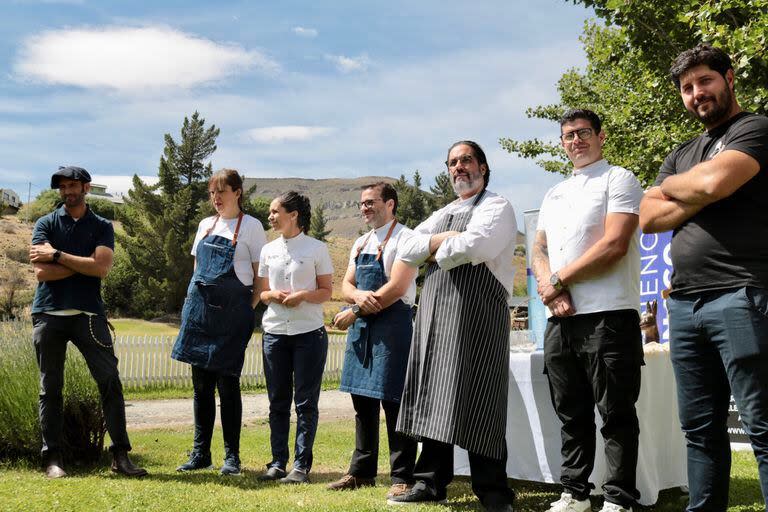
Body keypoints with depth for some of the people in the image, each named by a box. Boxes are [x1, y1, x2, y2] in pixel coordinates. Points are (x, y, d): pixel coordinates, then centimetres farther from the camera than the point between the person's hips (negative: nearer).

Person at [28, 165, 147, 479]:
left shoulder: (102, 227, 10)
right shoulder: (46, 224, 9)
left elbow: (102, 268, -8)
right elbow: (42, 272, -6)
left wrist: (57, 256, -8)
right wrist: (84, 263, -4)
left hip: (88, 313, 0)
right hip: (48, 314, 0)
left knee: (110, 380, -8)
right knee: (51, 388, 4)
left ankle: (120, 455, -2)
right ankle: (52, 458, 11)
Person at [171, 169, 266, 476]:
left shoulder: (250, 226, -1)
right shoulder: (205, 225, 15)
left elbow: (261, 274, -2)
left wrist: (249, 309, -7)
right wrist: (192, 303, 12)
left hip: (232, 312, -5)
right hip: (200, 311, 5)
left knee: (227, 384, -3)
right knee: (201, 384, 8)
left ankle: (232, 456, 7)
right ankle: (200, 453, 16)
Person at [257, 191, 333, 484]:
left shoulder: (317, 249, -1)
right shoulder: (269, 250, 10)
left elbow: (326, 292, 0)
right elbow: (262, 292, 14)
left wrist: (302, 295, -18)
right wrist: (274, 295, -8)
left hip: (308, 333, -4)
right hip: (275, 332, 4)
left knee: (306, 402, -1)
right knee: (278, 401, 7)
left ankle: (302, 465, 4)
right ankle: (278, 462, 14)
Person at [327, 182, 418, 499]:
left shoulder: (404, 238, -7)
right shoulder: (360, 244, 18)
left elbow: (397, 288, -16)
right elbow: (346, 286, 15)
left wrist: (353, 312, -12)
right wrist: (359, 296, -10)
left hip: (392, 324, -8)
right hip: (361, 327, 8)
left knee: (393, 402, -5)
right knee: (362, 401, 13)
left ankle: (402, 478, 4)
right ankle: (362, 472, 24)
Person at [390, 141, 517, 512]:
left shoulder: (496, 207, 2)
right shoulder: (442, 214, 24)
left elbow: (472, 247, -17)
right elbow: (407, 252, 11)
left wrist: (433, 252, 0)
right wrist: (444, 239, -4)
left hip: (476, 311, -7)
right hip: (435, 313, 7)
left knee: (475, 399, -8)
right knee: (434, 397, 7)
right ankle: (431, 482, 15)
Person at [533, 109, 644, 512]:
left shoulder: (619, 180, 0)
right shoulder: (553, 195, 21)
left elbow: (614, 245, -13)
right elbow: (538, 252, 16)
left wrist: (558, 279, -7)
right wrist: (550, 288, -6)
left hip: (608, 316, -6)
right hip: (560, 319, 7)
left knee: (616, 415, -1)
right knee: (571, 414, 12)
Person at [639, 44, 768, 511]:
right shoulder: (682, 154, 23)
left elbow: (715, 181, -17)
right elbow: (648, 219, 12)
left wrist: (673, 185, 4)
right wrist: (697, 200, -4)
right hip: (684, 303, 7)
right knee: (701, 428, 10)